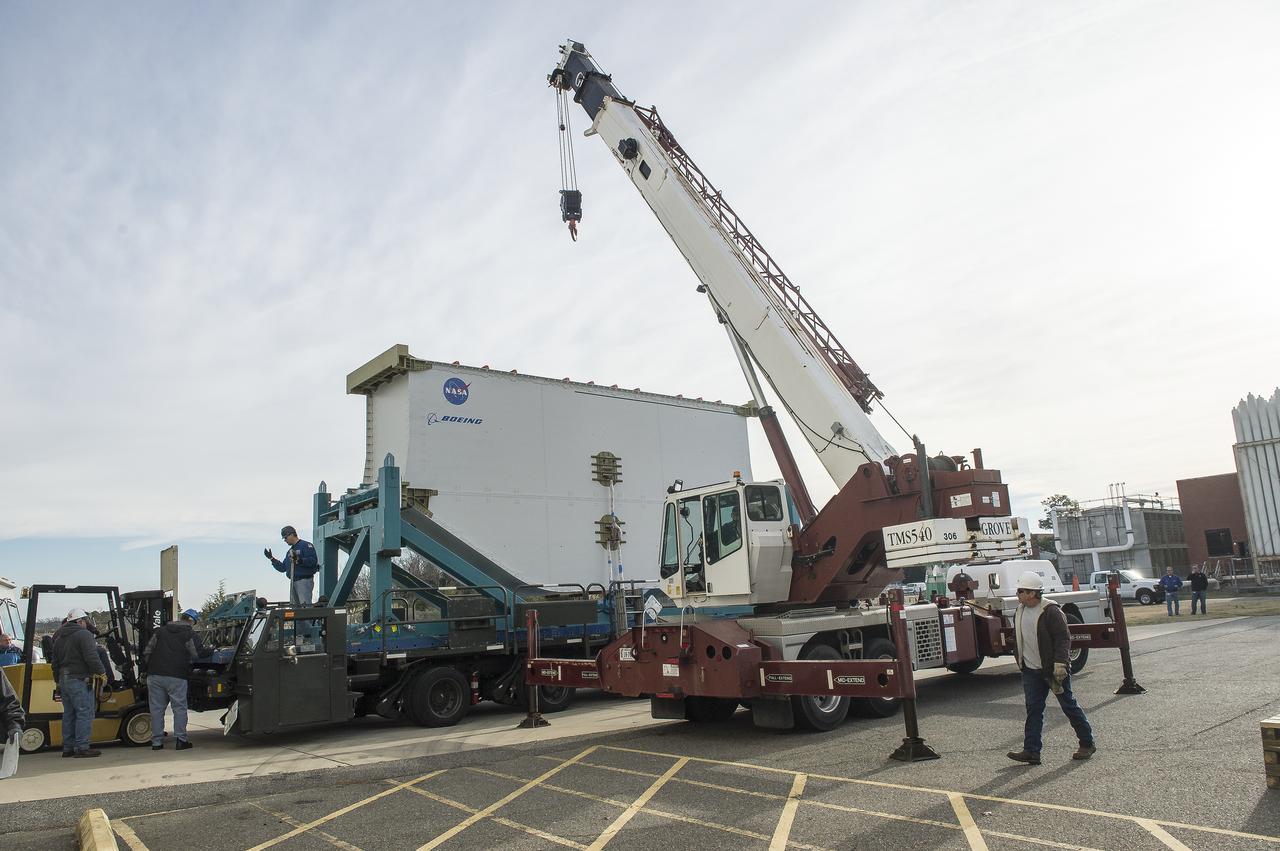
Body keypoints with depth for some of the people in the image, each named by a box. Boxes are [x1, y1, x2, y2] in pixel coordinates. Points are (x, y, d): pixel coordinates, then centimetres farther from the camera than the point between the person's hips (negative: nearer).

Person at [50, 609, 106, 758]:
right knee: (85, 714, -7)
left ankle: (68, 748, 16)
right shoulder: (84, 634, -9)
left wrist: (58, 681, 28)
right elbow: (91, 657, -18)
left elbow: (55, 662, 23)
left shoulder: (59, 638, 19)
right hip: (80, 680, -9)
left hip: (64, 680, 9)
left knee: (69, 715, 14)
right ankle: (82, 747, -9)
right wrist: (102, 673, -9)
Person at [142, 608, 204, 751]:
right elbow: (196, 655, 3)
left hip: (155, 675, 4)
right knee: (179, 708, 2)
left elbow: (147, 652, 15)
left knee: (156, 708, 9)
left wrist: (148, 668, 24)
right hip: (176, 676, -4)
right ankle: (181, 740, 1)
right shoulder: (189, 634, 1)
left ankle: (157, 741, 11)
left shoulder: (160, 631, 15)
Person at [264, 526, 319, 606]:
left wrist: (299, 560, -26)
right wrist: (271, 558, 19)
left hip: (304, 581, -9)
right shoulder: (290, 551, 23)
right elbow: (282, 568, 25)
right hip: (293, 582, 9)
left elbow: (313, 561, -16)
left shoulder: (306, 545, -3)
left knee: (305, 605, -17)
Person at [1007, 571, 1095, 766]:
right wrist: (1020, 660, 18)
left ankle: (1087, 744, 24)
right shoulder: (1019, 612, 9)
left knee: (1069, 705, 6)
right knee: (1033, 710, 3)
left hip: (1053, 669, -6)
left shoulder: (1050, 611, -15)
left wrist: (1060, 664, -25)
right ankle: (1031, 751, 2)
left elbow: (1063, 638, -18)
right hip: (1031, 670, 7)